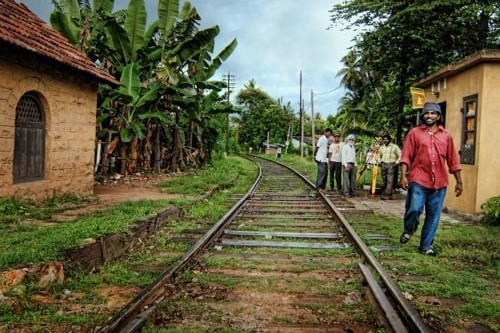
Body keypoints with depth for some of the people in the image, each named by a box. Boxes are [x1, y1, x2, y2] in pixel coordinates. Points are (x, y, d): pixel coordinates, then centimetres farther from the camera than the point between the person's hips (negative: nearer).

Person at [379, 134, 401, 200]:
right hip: (383, 165, 5)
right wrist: (380, 162, 14)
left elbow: (400, 155, 0)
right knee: (384, 180, 5)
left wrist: (397, 162, -9)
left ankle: (388, 194, -20)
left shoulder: (394, 147, 3)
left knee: (390, 180, -13)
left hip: (391, 165, -5)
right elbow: (379, 156, 31)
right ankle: (384, 194, 9)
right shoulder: (382, 147, 18)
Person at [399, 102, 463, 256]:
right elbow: (406, 156, -2)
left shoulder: (446, 135, 11)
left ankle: (426, 245, 20)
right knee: (414, 209, -13)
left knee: (434, 215, 6)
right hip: (418, 180, -3)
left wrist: (459, 181, 13)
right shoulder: (414, 133, 4)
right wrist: (403, 175, -12)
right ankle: (409, 229, 20)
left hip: (439, 183, 3)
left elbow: (453, 160, 13)